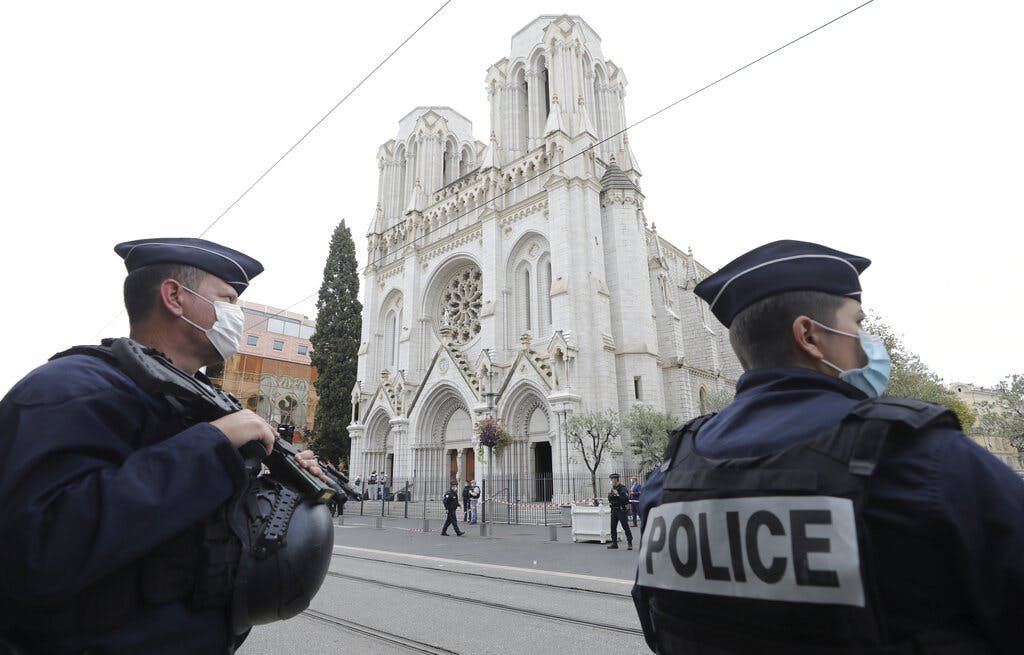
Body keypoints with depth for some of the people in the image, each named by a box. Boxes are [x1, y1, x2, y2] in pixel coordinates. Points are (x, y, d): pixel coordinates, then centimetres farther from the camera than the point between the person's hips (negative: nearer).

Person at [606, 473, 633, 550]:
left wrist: (618, 495, -23)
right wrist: (610, 495, -4)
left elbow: (626, 499, -21)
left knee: (626, 527, -3)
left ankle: (629, 543, 5)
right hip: (614, 510, 8)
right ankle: (614, 543, 16)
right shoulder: (613, 488, 13)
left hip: (621, 510, -8)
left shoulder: (622, 488, -11)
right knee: (613, 527, 8)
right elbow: (610, 499, 16)